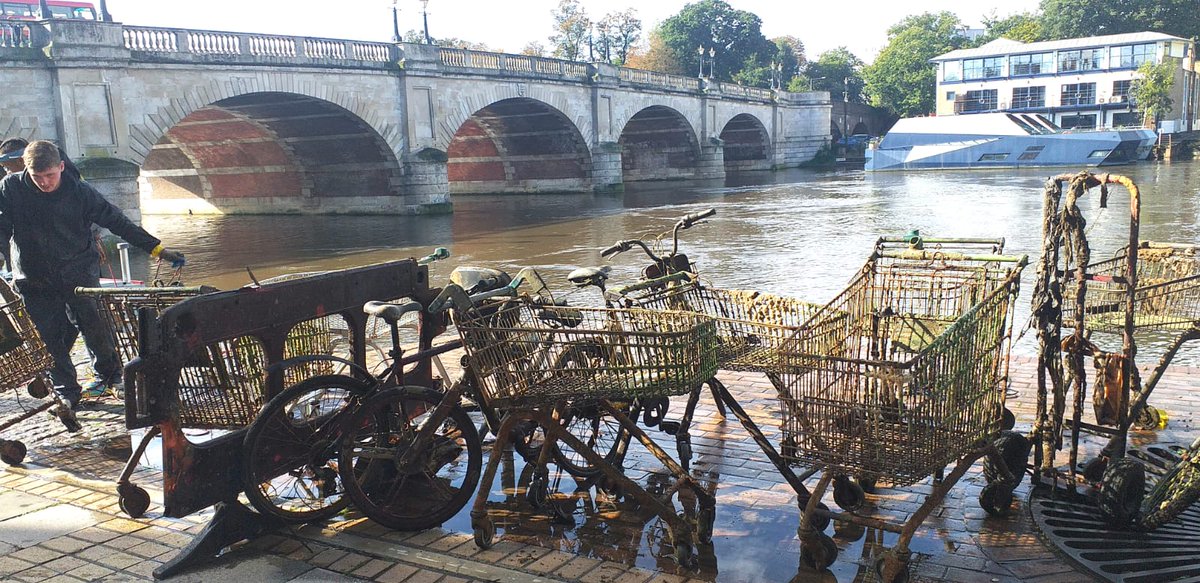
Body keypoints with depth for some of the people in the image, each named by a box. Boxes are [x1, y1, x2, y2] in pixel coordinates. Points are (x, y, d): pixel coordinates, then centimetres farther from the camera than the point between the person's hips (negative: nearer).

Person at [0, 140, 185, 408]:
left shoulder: (79, 191, -6)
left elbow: (117, 221, -3)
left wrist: (157, 249, -4)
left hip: (79, 273, -1)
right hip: (35, 281, 1)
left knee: (93, 324, -5)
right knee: (49, 338, 3)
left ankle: (109, 373, 20)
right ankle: (67, 394, 16)